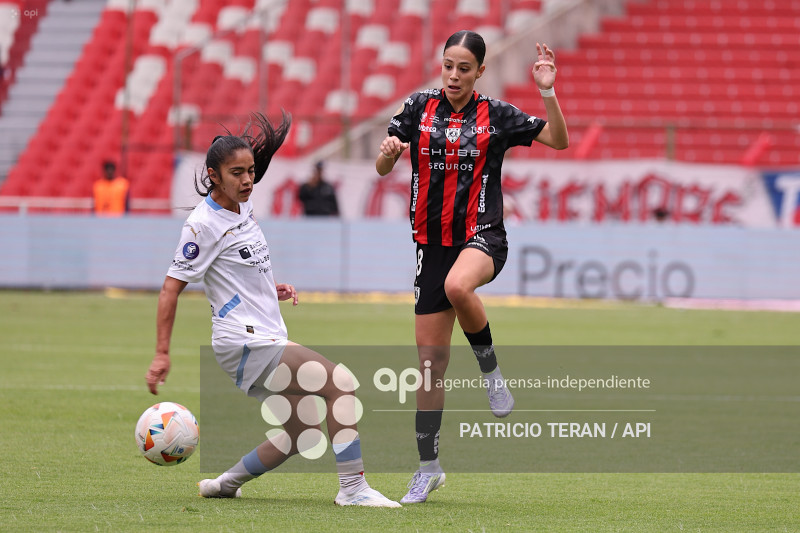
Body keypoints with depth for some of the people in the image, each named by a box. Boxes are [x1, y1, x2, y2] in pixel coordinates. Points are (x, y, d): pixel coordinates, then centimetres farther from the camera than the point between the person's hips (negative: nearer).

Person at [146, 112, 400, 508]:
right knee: (341, 383, -19)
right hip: (244, 343, -9)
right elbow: (171, 288, -12)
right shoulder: (204, 223, -12)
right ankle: (353, 489, -20)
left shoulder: (242, 207, 12)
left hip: (266, 340, 9)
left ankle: (224, 484, 22)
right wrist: (162, 354, -17)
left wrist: (269, 290, 13)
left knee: (301, 433, 11)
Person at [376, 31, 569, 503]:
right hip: (433, 243, 3)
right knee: (431, 360, 2)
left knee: (457, 286, -40)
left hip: (483, 237, -3)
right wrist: (389, 151, -18)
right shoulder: (420, 108, 4)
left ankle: (490, 367, -13)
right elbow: (382, 168, 5)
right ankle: (429, 467, 14)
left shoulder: (496, 115, 0)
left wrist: (548, 92, -17)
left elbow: (559, 140, -3)